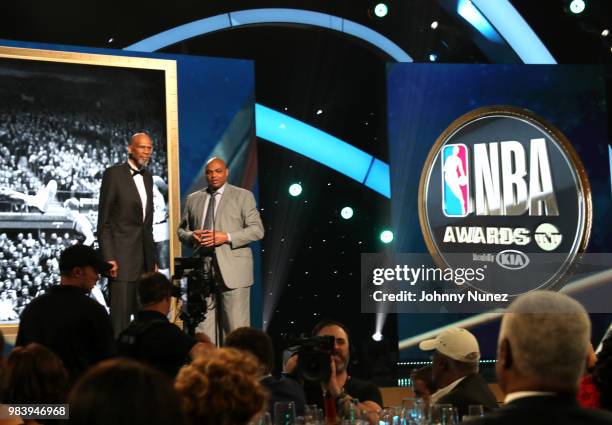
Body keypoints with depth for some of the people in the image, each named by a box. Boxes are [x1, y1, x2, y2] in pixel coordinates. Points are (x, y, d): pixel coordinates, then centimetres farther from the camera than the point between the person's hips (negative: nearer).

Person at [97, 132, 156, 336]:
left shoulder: (147, 177, 16)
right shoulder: (114, 174, -4)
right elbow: (103, 221, -7)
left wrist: (152, 260, 15)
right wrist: (108, 258, -15)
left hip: (144, 258, 7)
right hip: (122, 256, -7)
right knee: (120, 317, -8)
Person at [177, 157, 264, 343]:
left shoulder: (243, 196, 6)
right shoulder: (193, 199, 18)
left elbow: (257, 230, -1)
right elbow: (181, 230, 21)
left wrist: (227, 237, -14)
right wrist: (191, 236, -4)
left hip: (232, 270, -3)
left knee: (236, 327, -6)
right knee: (203, 326, 0)